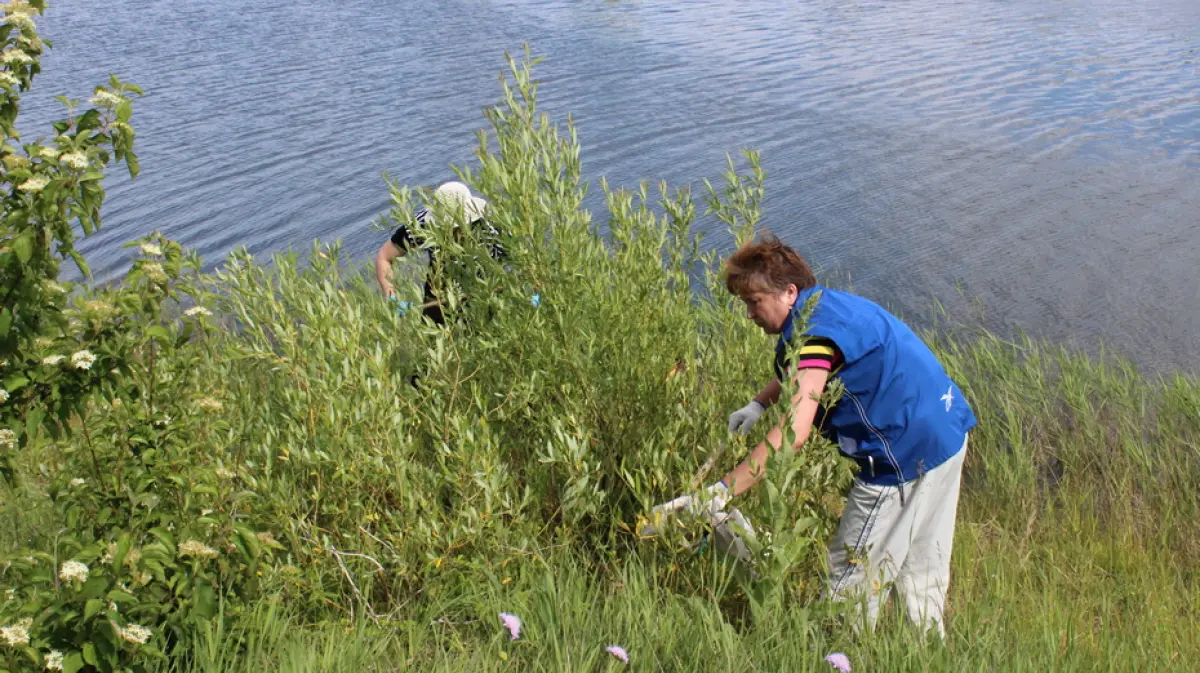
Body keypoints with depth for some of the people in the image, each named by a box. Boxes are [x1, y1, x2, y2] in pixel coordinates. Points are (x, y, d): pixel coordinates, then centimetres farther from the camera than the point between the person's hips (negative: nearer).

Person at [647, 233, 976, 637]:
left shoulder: (811, 329, -22)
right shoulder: (830, 303, 10)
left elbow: (794, 432, -33)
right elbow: (799, 373, 29)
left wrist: (718, 493, -36)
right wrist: (759, 403, 12)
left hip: (905, 453, -10)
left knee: (852, 577, 2)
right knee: (923, 573, 24)